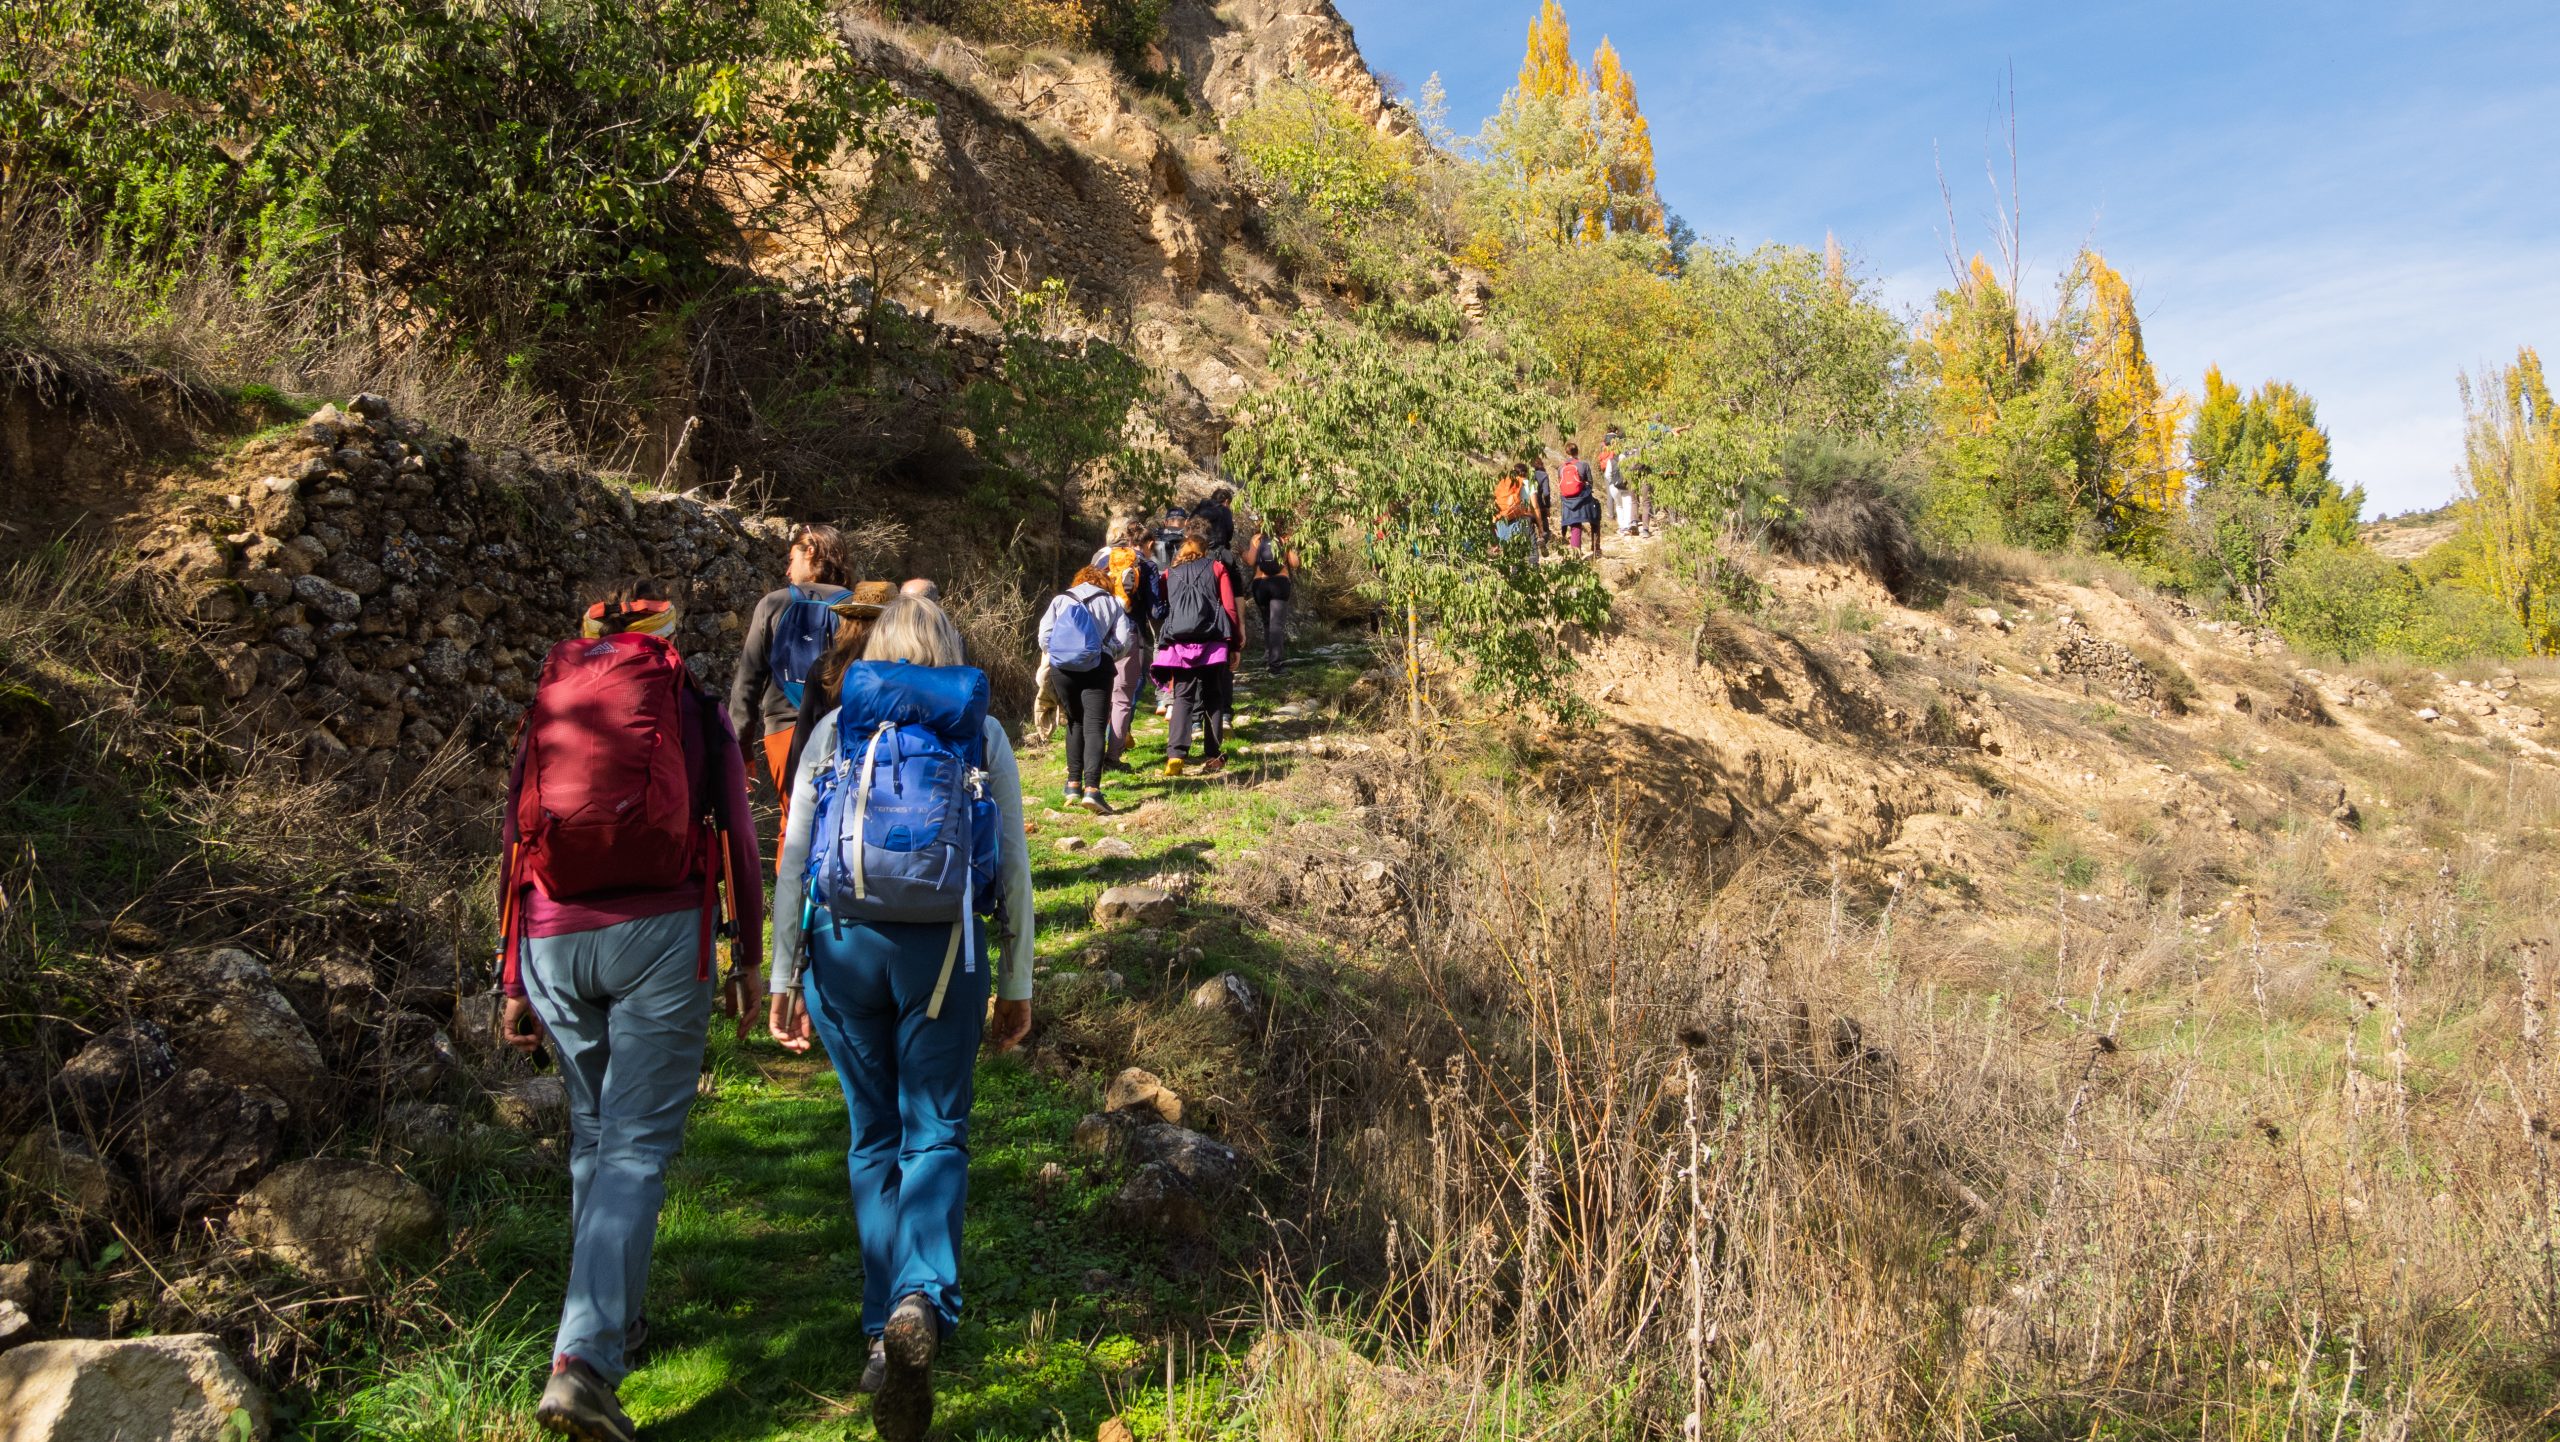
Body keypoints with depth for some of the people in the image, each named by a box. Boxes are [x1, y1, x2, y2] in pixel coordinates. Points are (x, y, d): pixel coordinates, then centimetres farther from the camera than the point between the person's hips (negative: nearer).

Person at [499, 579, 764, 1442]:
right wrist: (748, 957, 10)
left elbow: (518, 845, 13)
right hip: (660, 932, -3)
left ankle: (613, 1319, 31)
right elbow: (737, 837, 4)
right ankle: (584, 1359, -12)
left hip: (554, 939, 4)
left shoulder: (547, 706, 15)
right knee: (637, 1144, -2)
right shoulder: (695, 705, 8)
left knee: (592, 1133, 20)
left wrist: (512, 981, 17)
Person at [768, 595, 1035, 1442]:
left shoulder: (834, 730, 8)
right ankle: (922, 1302, -18)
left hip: (842, 943, 1)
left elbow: (794, 860, 3)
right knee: (935, 1136, 6)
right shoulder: (983, 735, 7)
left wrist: (782, 977, 8)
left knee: (873, 1137, 15)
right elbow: (1012, 868, 4)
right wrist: (1017, 985, 10)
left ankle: (886, 1329, 15)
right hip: (944, 951, -1)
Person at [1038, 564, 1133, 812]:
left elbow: (1044, 636, 7)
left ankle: (1074, 784, 20)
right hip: (1097, 668, -2)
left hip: (1061, 668, 2)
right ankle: (1092, 789, -21)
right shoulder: (1112, 602, 14)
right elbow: (1124, 642, 5)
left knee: (1075, 723, 19)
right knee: (1095, 726, -6)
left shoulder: (1059, 600, 16)